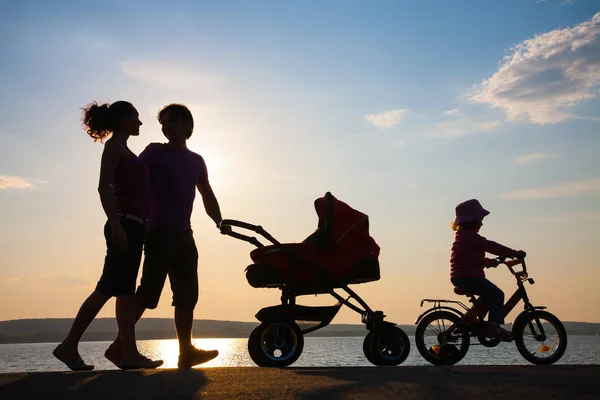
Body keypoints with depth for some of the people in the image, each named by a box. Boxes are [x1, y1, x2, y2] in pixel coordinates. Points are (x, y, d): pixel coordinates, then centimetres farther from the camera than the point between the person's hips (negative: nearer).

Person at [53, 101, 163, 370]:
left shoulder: (123, 149, 22)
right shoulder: (114, 146, -4)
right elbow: (104, 187, -15)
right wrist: (115, 225, -25)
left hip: (132, 226, 9)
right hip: (124, 225, -9)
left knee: (125, 291, 5)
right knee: (107, 288, -9)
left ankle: (129, 353, 5)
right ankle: (69, 346, -2)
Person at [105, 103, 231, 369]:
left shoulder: (196, 161, 17)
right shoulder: (155, 152, 3)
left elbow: (207, 196, 20)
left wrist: (219, 222, 4)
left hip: (184, 235, 6)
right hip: (160, 232, -6)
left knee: (187, 295, 3)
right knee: (148, 291, -10)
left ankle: (186, 352, 6)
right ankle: (119, 346, -2)